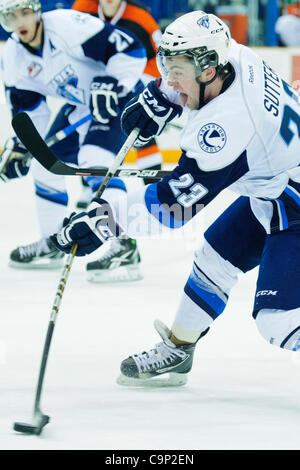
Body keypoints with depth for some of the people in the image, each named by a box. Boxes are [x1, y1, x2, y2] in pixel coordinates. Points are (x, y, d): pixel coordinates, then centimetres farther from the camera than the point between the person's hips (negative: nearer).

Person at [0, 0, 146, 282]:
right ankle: (53, 244, 28)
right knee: (47, 166, 10)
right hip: (78, 107, 9)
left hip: (120, 97, -9)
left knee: (94, 160, -27)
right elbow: (26, 105, 11)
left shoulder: (67, 26, -28)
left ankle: (124, 248, -29)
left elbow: (130, 50, -26)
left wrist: (111, 85, -33)